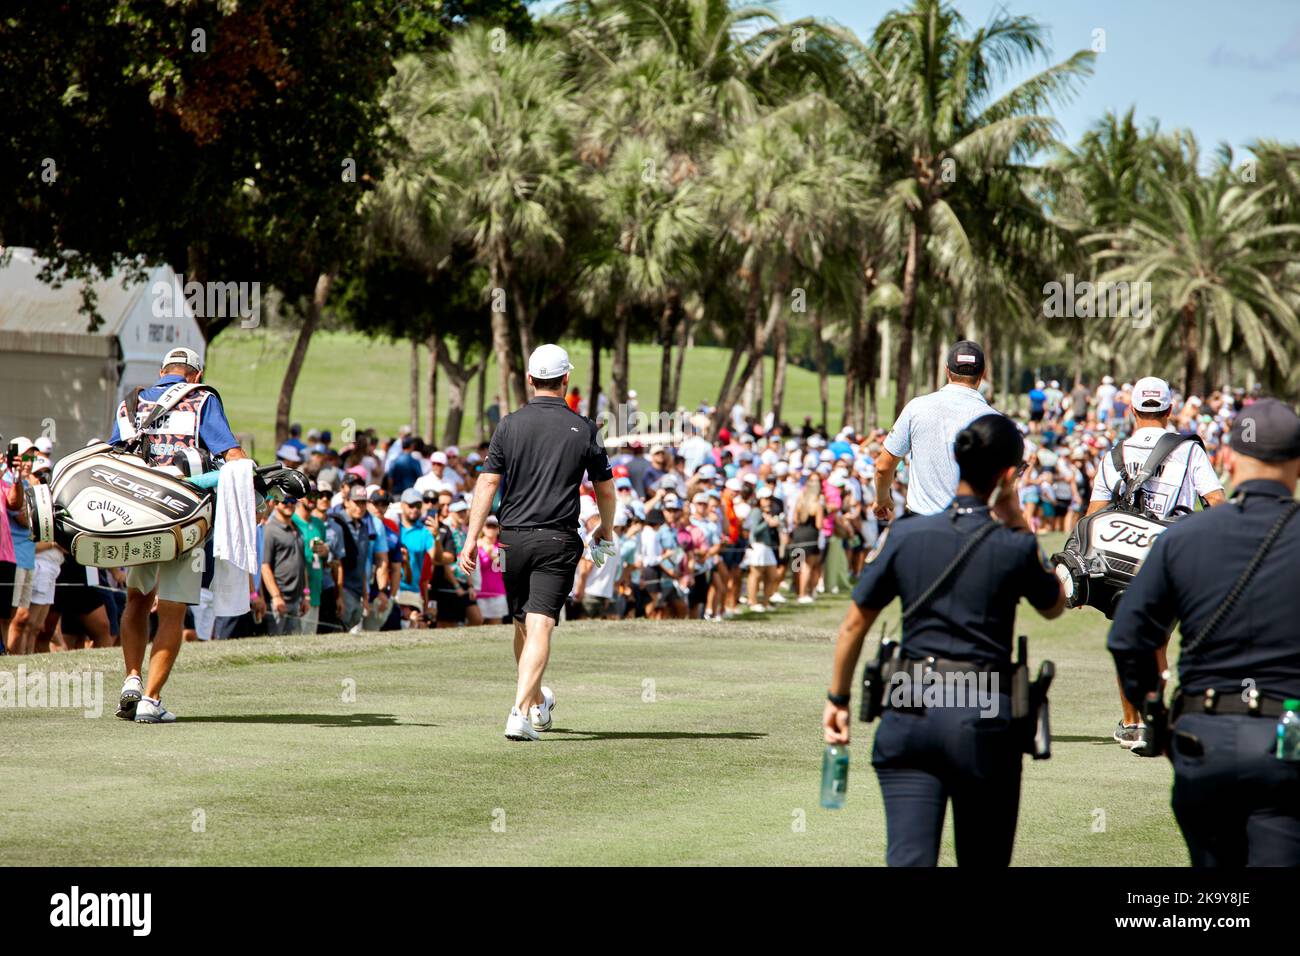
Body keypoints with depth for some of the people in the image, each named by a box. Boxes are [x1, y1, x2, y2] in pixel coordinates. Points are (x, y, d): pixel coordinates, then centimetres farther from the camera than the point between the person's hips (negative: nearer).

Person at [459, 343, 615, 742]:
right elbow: (606, 489, 8)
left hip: (513, 538, 2)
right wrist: (606, 529, 27)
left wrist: (472, 537, -3)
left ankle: (537, 703, 37)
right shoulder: (583, 429, 0)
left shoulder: (509, 425, 0)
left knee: (522, 624, 19)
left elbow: (487, 483, -4)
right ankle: (520, 712, -24)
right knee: (540, 626, -9)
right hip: (558, 541, -2)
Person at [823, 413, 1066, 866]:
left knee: (908, 859, -3)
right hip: (984, 718, -1)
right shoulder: (1015, 547, -5)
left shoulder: (903, 535, 1)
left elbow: (853, 625, 6)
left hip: (910, 711, 1)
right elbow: (1054, 605, 16)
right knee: (983, 859, 13)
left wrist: (838, 699, 18)